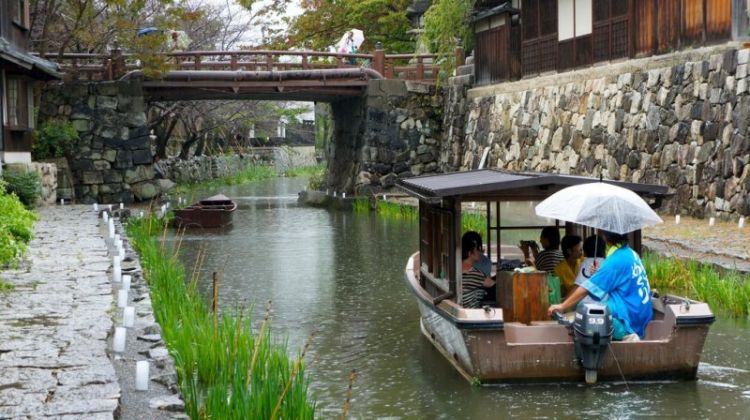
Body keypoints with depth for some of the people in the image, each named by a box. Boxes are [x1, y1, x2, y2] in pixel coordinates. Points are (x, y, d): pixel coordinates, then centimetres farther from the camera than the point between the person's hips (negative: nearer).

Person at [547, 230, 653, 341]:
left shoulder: (615, 260, -16)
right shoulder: (632, 254, 9)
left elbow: (587, 288, -15)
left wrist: (562, 306, -9)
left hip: (627, 321, -9)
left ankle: (626, 335, -12)